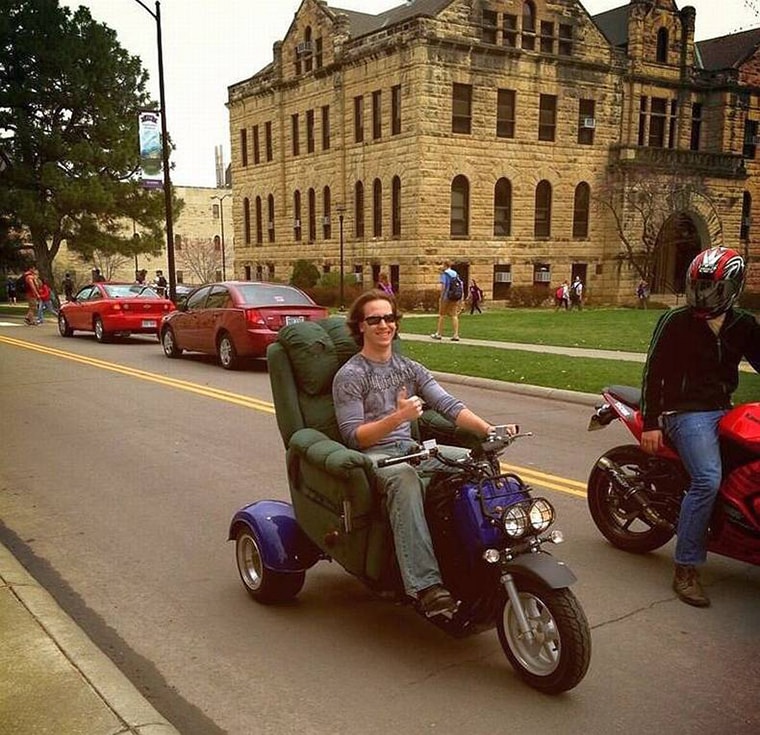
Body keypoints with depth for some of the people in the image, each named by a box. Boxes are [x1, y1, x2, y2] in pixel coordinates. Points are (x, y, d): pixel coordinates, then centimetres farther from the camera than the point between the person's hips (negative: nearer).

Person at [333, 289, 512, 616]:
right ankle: (426, 586, -46)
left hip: (410, 449, 6)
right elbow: (353, 436, -10)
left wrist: (489, 429, -12)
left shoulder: (410, 368, 17)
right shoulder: (350, 375, -1)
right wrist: (398, 417, -25)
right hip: (371, 455, -6)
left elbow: (447, 404, 4)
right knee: (403, 477, -40)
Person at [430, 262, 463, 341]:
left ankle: (439, 334, 14)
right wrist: (460, 299, 15)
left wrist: (441, 297, -12)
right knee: (454, 315, 3)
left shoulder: (444, 274, -7)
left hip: (447, 297, -5)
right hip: (456, 297, 5)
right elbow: (460, 285, 11)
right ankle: (456, 335, -5)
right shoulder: (456, 274, 12)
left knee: (442, 315, 7)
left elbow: (443, 286, -15)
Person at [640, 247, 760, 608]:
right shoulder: (676, 321, -5)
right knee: (707, 481, -23)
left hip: (724, 410, 6)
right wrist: (650, 423, -11)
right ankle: (686, 569, -15)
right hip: (687, 412, -6)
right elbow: (654, 371, -6)